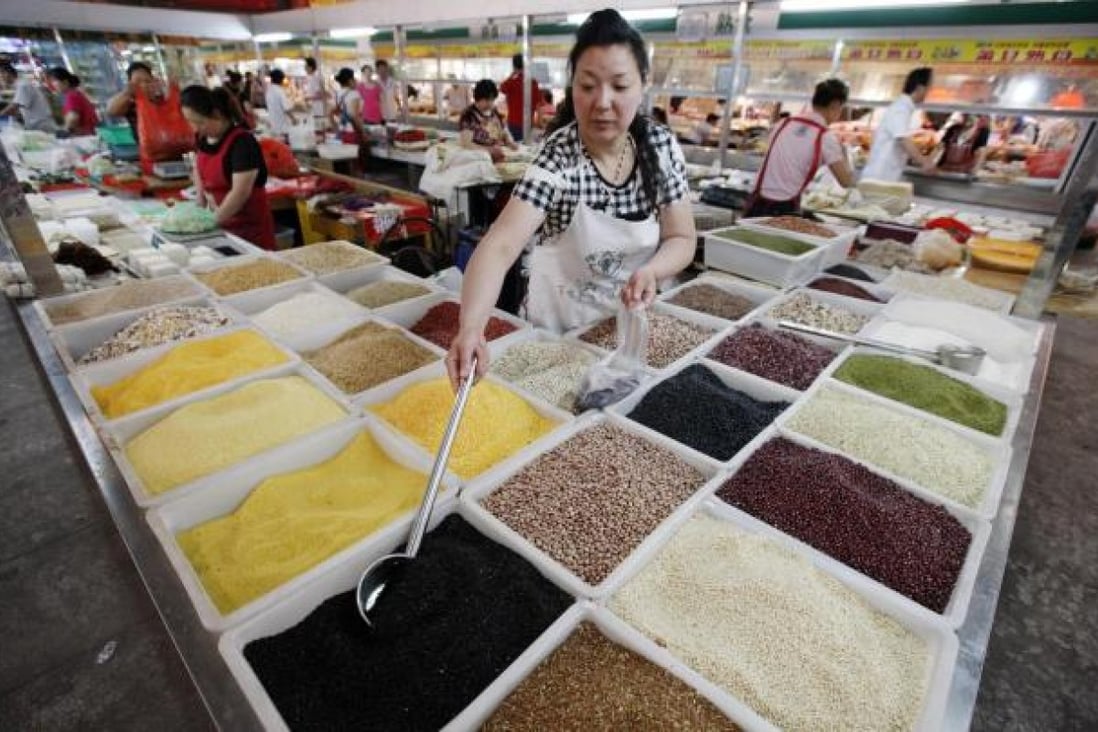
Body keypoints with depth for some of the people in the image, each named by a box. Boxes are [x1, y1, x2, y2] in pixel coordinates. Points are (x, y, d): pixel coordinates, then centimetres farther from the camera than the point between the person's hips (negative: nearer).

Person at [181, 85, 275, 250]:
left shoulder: (242, 142, -19)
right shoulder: (201, 138, 5)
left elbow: (241, 192, -25)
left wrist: (214, 220, -20)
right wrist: (201, 206, 12)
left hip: (250, 228, -7)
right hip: (222, 225, 7)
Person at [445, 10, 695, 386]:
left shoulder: (661, 145, -9)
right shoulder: (557, 158, -23)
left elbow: (682, 239, -3)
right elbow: (500, 245, -35)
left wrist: (651, 271, -25)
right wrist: (471, 328, -52)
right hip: (559, 334, -3)